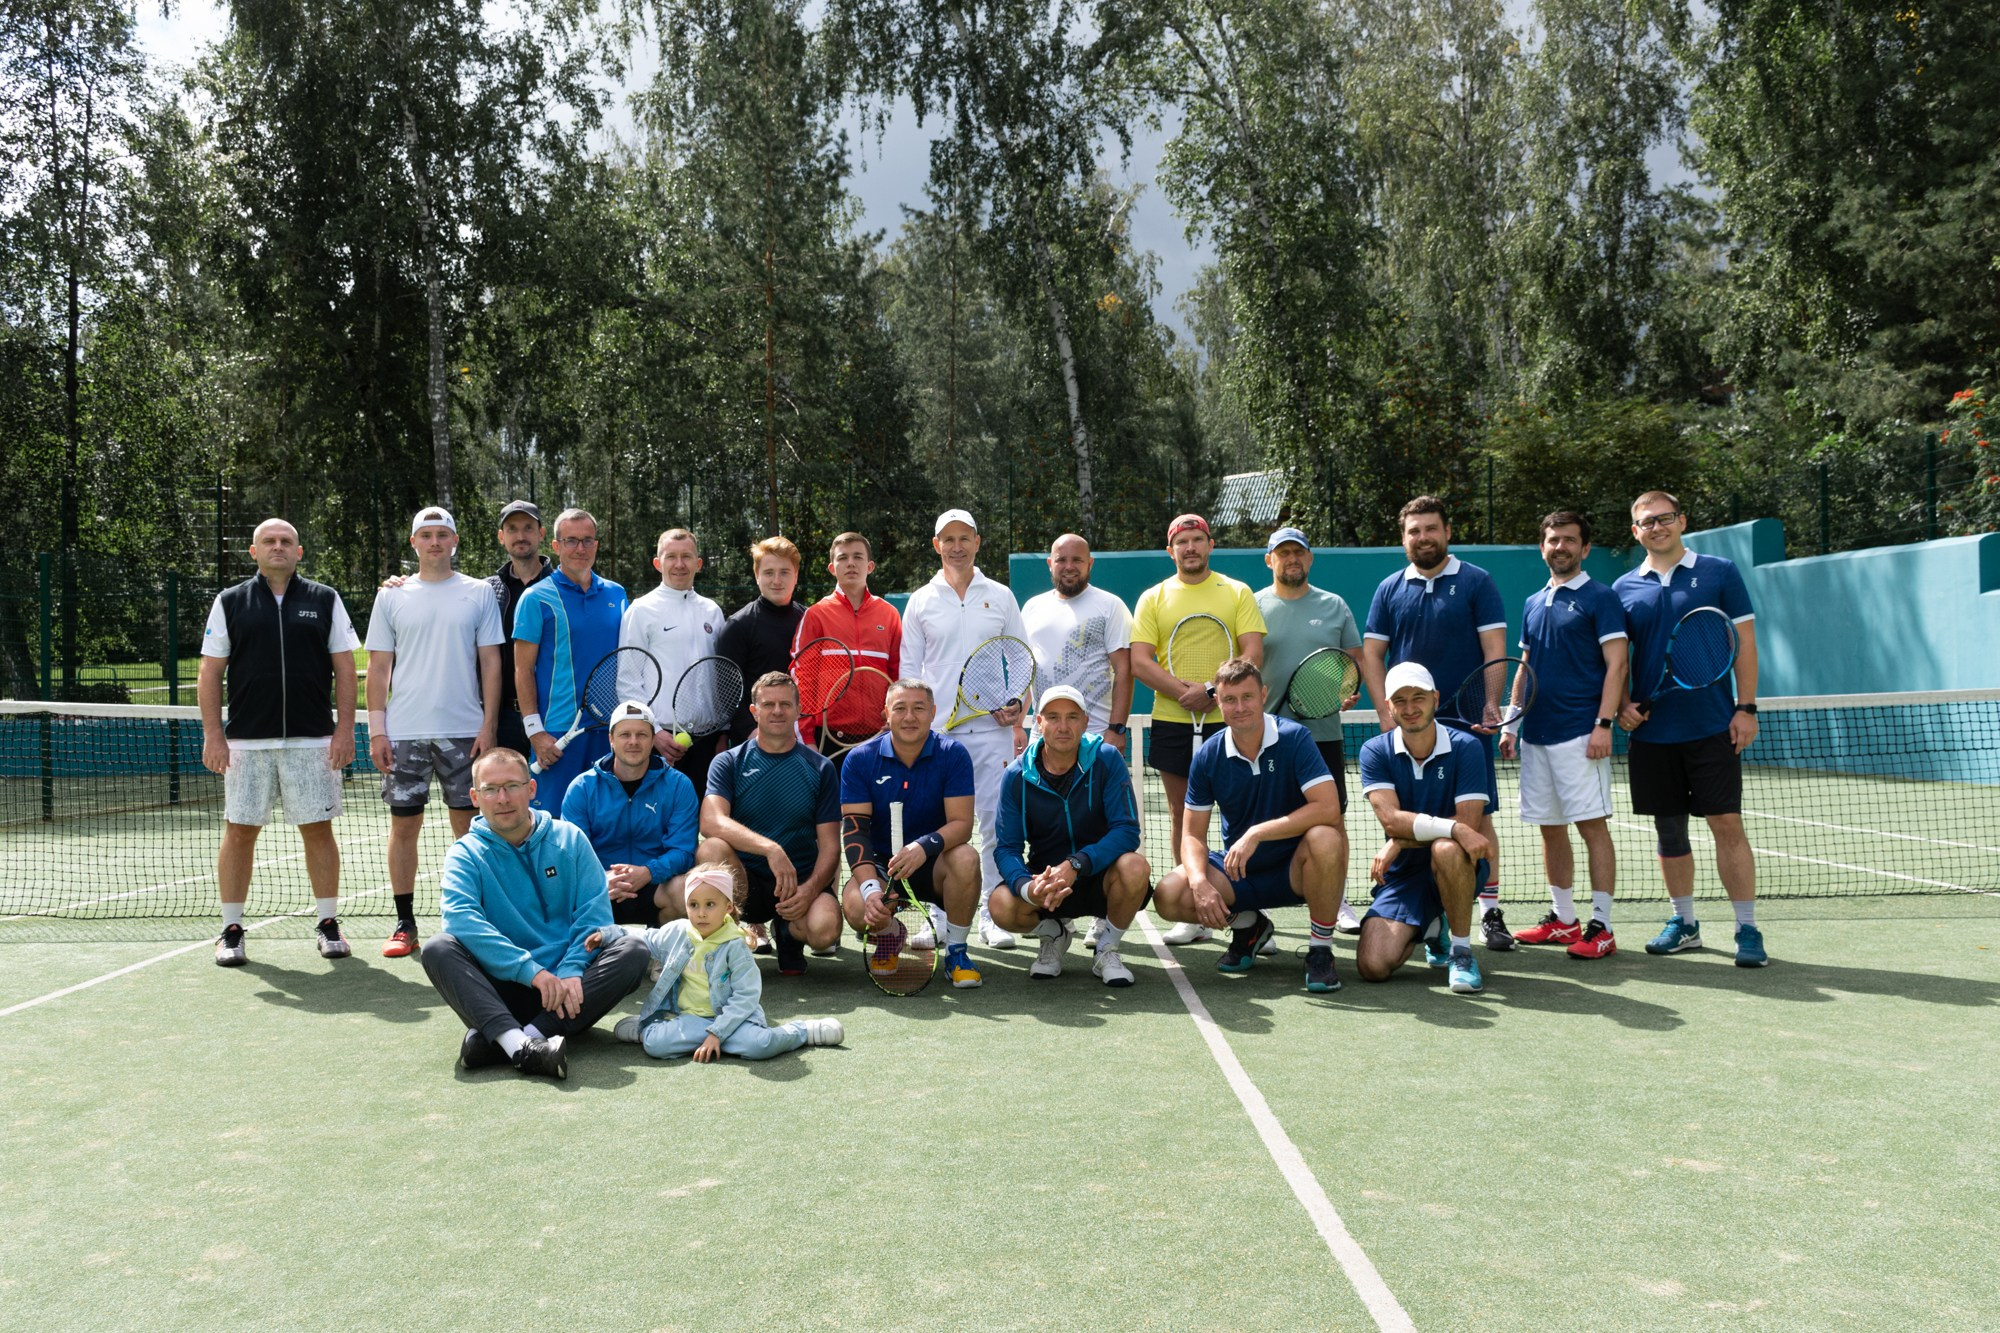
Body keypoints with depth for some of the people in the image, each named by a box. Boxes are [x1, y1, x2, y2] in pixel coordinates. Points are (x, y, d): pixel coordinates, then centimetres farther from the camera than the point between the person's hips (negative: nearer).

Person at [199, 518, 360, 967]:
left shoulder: (325, 601, 8)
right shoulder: (229, 602, 8)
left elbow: (344, 668, 6)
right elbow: (210, 673, 6)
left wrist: (345, 729, -2)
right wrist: (213, 735, -1)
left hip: (313, 742, 0)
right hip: (246, 742, 0)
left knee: (318, 830, 2)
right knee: (239, 832, 3)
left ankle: (327, 923, 13)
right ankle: (231, 930, 14)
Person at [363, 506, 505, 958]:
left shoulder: (479, 594, 5)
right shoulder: (392, 597, 8)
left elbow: (491, 663, 3)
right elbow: (378, 667, 7)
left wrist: (488, 725, -4)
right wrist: (376, 730, -1)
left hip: (464, 731, -1)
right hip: (404, 733, 1)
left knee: (469, 825, 3)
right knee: (403, 825, 3)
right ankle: (405, 924, 12)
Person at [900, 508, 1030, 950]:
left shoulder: (1000, 596, 9)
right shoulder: (920, 602, 8)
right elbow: (909, 671, 10)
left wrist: (1018, 713, -4)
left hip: (992, 730, 0)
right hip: (937, 732, 0)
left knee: (996, 823, -2)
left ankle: (994, 915, 5)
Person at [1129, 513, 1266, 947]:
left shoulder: (1238, 593, 6)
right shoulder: (1153, 598, 9)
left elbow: (1253, 655, -4)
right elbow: (1139, 662, 0)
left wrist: (1212, 690, -16)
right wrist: (1184, 691, -14)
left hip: (1228, 719, -2)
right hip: (1171, 721, 2)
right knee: (1182, 814, 5)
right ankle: (1193, 916, 12)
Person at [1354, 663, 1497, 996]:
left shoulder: (1465, 747, -8)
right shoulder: (1375, 752, -4)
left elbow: (1468, 822, -17)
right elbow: (1391, 819, -18)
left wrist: (1400, 841, -22)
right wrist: (1455, 828, -31)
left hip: (1457, 868, -2)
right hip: (1402, 873, 2)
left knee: (1446, 849, -39)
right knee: (1372, 966, -16)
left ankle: (1462, 952, -15)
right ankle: (1430, 929, 20)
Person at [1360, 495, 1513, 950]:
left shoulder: (1476, 582, 3)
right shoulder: (1390, 589, 9)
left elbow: (1494, 649, -2)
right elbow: (1371, 654, 8)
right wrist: (1386, 712, -3)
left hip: (1467, 723, -2)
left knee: (1478, 817, -1)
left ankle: (1490, 912, 6)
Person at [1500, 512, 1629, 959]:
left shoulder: (1600, 598, -2)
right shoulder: (1532, 604, 16)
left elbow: (1616, 664, -8)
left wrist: (1604, 724, -17)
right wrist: (1511, 725, 15)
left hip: (1580, 734, -7)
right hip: (1536, 735, 7)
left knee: (1593, 825, -5)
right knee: (1550, 828, 10)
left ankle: (1601, 927, -1)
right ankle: (1562, 919, 19)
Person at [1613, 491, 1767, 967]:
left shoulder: (1719, 572, 2)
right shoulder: (1624, 589, 8)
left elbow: (1744, 641, 1)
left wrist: (1746, 707, -7)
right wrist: (1622, 703, -4)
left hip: (1712, 727, -3)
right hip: (1651, 730, 3)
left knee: (1727, 825, -5)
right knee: (1668, 828, 9)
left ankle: (1748, 929, 3)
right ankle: (1683, 923, 21)